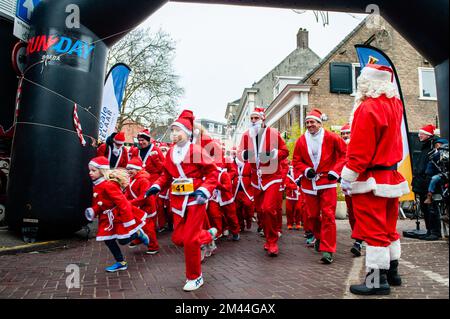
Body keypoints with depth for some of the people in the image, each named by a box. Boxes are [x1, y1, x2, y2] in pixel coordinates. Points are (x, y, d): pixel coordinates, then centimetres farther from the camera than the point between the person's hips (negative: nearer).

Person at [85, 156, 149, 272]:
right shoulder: (97, 186, 6)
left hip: (119, 215, -9)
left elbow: (122, 202, -27)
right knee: (108, 240, 9)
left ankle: (138, 233, 26)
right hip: (108, 218, 9)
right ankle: (121, 263, 22)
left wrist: (128, 221, -25)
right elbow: (98, 203, 16)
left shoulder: (108, 185, -25)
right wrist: (93, 211, -6)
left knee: (123, 241, -4)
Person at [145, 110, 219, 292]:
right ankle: (208, 235, 36)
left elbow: (212, 172, -9)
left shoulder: (196, 150, -10)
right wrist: (157, 186, -3)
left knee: (190, 240, -3)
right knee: (178, 238, 7)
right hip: (177, 200, 6)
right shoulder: (171, 153, 7)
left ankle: (195, 277, 19)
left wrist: (204, 190, -22)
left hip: (195, 199, -6)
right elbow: (166, 174, 14)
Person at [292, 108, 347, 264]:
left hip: (327, 181, -3)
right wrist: (305, 170, -9)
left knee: (328, 215, -6)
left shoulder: (331, 138, -4)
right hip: (309, 182, 3)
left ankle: (327, 250, -1)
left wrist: (336, 171, -7)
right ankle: (318, 236, 40)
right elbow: (296, 161, 9)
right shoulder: (301, 141, 3)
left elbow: (344, 153, 1)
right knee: (312, 214, 12)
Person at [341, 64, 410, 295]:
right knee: (388, 227, 17)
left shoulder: (368, 108, -18)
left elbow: (359, 149, -21)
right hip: (391, 176, 9)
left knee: (373, 229, -2)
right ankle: (392, 272, 29)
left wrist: (348, 177, -15)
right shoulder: (395, 104, 7)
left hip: (371, 180, -9)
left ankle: (377, 281, 6)